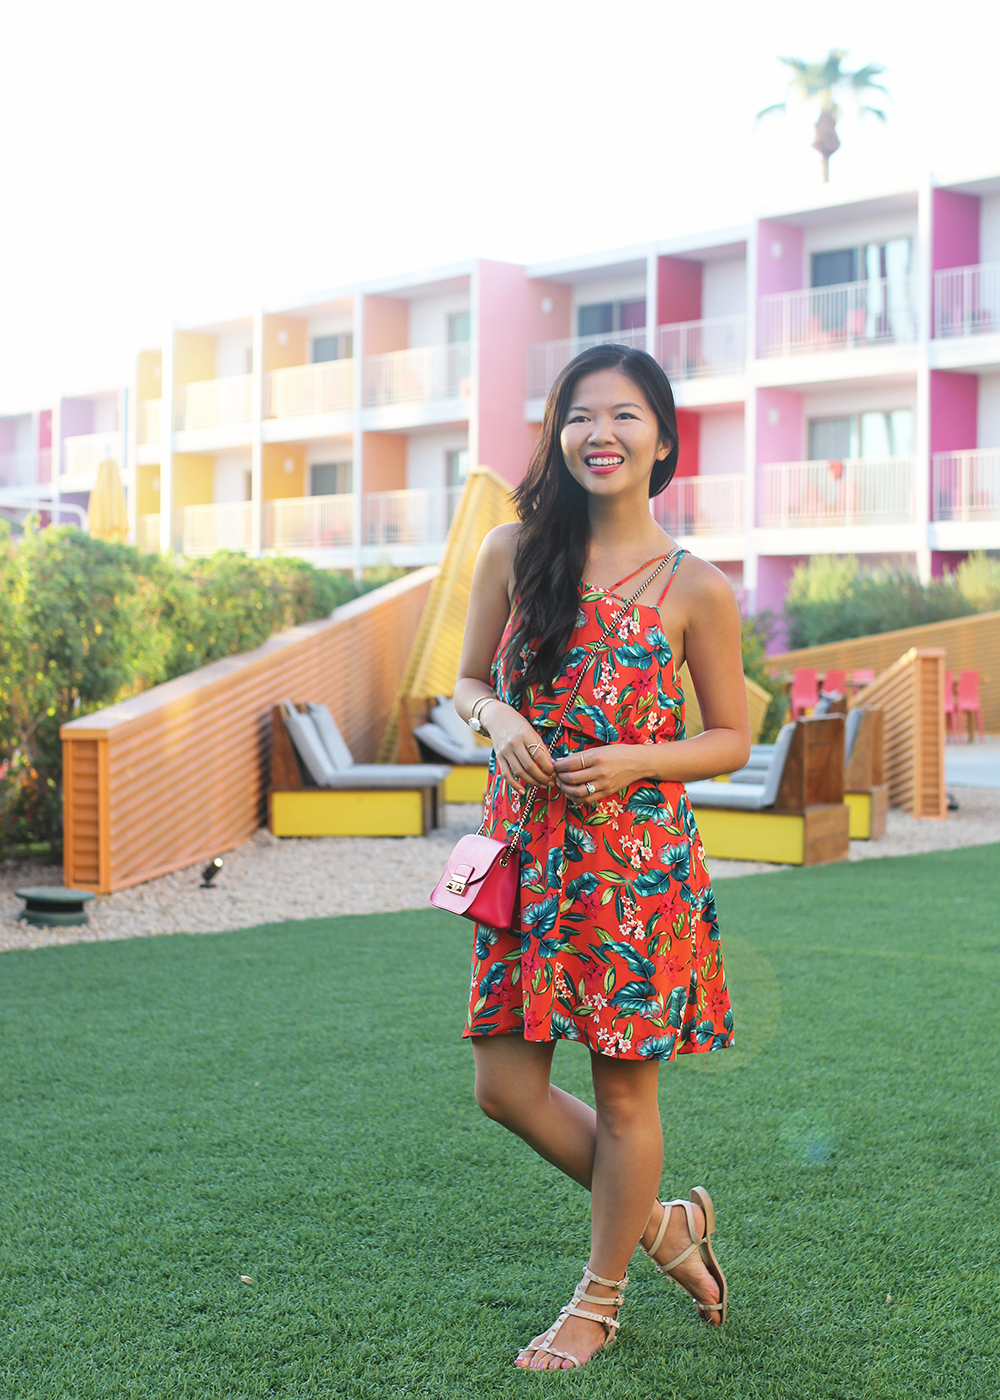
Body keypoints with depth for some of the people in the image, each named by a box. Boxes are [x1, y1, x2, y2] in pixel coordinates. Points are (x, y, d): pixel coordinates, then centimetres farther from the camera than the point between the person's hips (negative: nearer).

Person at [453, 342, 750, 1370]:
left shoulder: (695, 589, -5)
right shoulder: (513, 553, 2)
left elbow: (733, 739, 2)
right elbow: (468, 679, 13)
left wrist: (634, 761, -15)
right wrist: (497, 716, -10)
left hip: (635, 855, -3)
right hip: (525, 849, 4)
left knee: (623, 1091, 7)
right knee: (504, 1086, 6)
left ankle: (600, 1298, 30)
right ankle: (663, 1222, 30)